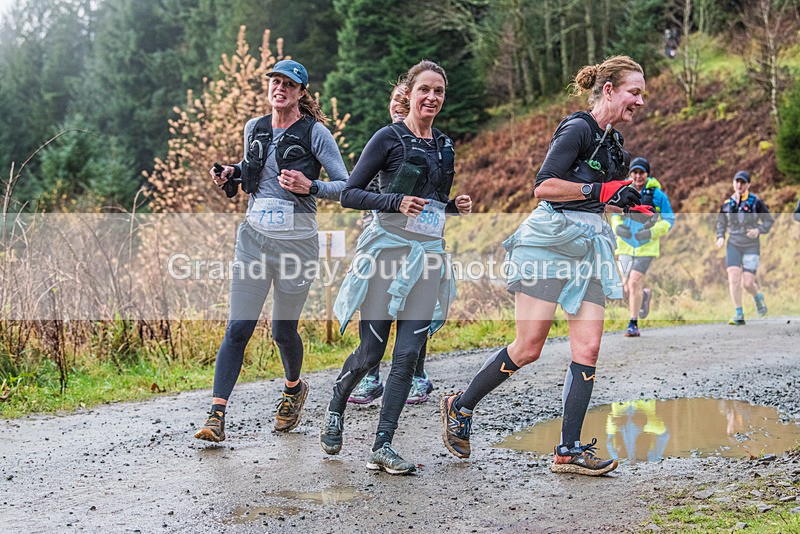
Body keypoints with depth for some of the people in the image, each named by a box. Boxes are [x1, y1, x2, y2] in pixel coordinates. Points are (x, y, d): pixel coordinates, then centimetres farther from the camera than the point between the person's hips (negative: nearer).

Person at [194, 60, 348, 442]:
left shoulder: (315, 132, -6)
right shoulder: (254, 129, 9)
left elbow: (346, 186, -5)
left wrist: (310, 187, -21)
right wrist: (231, 174, 7)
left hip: (297, 241, -3)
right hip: (254, 237, 3)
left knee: (283, 330, 9)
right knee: (238, 328, -5)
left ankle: (294, 389, 40)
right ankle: (216, 417, -5)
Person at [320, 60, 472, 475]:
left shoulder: (444, 146, 14)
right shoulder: (389, 137, -4)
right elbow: (349, 194, -6)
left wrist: (454, 205, 5)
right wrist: (396, 202, -19)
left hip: (427, 256, 5)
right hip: (387, 250, -5)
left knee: (408, 354, -3)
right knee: (371, 351, -1)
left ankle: (382, 446, 2)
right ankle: (335, 408, 30)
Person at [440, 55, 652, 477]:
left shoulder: (612, 143, 19)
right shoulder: (578, 128, -8)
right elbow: (543, 187, -18)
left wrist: (632, 208, 15)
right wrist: (600, 190, -20)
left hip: (590, 247, 8)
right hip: (550, 240, -8)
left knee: (587, 350, -3)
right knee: (528, 348, -7)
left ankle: (568, 450, 1)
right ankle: (460, 406, 14)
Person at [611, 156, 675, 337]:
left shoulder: (657, 195, -6)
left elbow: (669, 220, -3)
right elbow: (615, 216, 15)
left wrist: (651, 233, -18)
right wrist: (618, 227, -9)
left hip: (646, 247, -4)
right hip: (625, 246, 4)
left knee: (634, 284, -14)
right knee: (628, 288, 6)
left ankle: (633, 324, -3)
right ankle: (645, 295, 42)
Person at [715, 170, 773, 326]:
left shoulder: (755, 202, -6)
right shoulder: (727, 204, 3)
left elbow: (769, 220, 2)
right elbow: (721, 222, 17)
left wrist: (759, 230, -16)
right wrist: (720, 237, 0)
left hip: (751, 246, -2)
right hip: (733, 245, 2)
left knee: (747, 283, -8)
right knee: (733, 278, -14)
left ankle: (758, 297, 29)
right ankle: (739, 315, -4)